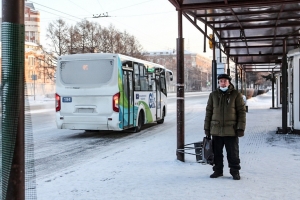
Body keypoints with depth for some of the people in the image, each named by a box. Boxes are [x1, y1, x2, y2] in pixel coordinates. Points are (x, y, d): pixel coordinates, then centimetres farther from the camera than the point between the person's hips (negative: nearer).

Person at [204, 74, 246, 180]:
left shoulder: (236, 95, 0)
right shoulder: (213, 95, 7)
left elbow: (242, 112, -1)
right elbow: (208, 112, 12)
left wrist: (241, 128, -7)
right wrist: (207, 128, 9)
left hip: (231, 130, -3)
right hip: (216, 130, 3)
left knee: (233, 153, 4)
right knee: (217, 152, 11)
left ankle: (235, 171, 18)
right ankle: (218, 170, 24)